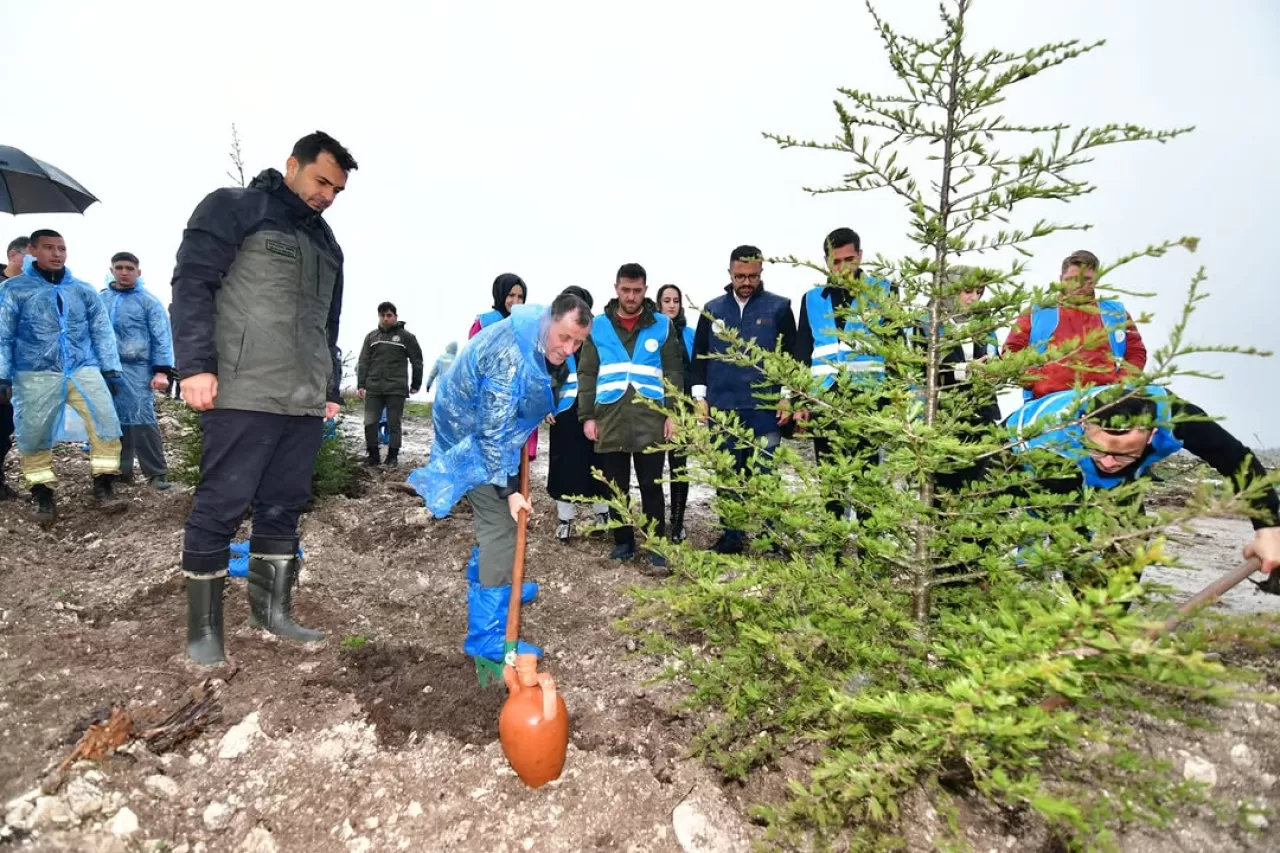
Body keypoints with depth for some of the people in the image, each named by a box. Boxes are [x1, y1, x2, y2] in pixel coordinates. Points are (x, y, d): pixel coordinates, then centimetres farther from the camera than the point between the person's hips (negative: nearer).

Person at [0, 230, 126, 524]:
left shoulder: (84, 291, 11)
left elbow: (102, 332, 13)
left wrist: (110, 370, 9)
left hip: (84, 370, 2)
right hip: (36, 375, -2)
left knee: (107, 425, -7)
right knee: (33, 436, 3)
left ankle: (103, 486, 5)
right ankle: (41, 494, 19)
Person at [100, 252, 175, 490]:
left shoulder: (148, 301, 2)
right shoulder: (101, 300, 13)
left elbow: (162, 338, -3)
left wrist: (161, 371, -11)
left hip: (137, 370, -4)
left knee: (143, 421, -9)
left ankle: (157, 473, -4)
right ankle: (121, 469, 20)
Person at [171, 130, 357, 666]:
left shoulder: (327, 244, 23)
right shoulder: (233, 208, 3)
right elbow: (192, 282, -7)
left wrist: (331, 389, 20)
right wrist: (196, 365, -15)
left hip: (304, 402, 7)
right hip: (243, 395, -6)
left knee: (283, 507, 10)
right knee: (220, 508, -1)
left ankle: (271, 610, 22)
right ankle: (203, 628, 11)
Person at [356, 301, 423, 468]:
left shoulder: (406, 336, 2)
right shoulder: (371, 336, 12)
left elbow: (417, 361, 6)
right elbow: (363, 362, 11)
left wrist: (416, 384, 6)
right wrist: (361, 385, 3)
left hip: (396, 389, -3)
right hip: (373, 388, 3)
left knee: (394, 424, 2)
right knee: (370, 423, 1)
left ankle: (393, 456, 11)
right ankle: (373, 456, 13)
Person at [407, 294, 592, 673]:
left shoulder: (535, 338, -5)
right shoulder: (510, 359, -35)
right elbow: (492, 433, -31)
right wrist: (508, 490, -27)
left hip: (487, 430, 10)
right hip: (472, 438, -10)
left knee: (496, 520, 23)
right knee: (500, 527, -13)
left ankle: (487, 588, 45)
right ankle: (488, 640, -8)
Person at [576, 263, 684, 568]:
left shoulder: (662, 326, 5)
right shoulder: (598, 326, 7)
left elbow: (674, 373, 3)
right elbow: (587, 375, 7)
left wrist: (672, 413, -5)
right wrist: (587, 416, 0)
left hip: (651, 421, -1)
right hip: (610, 421, 2)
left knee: (651, 486, 4)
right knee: (616, 486, 9)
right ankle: (623, 540, 24)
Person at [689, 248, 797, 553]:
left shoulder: (779, 307, 2)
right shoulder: (713, 309, 9)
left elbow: (792, 356, 2)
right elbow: (700, 356, 11)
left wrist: (787, 398, -4)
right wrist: (700, 396, 4)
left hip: (765, 408, -2)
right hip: (722, 408, 3)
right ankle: (731, 536, 20)